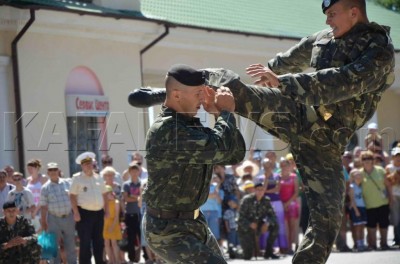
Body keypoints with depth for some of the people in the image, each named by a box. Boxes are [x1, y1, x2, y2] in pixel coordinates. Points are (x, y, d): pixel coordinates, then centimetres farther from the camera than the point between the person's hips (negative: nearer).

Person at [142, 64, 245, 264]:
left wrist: (220, 115, -7)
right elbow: (219, 148, -34)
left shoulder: (192, 125, 5)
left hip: (191, 222, 10)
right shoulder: (165, 130, -27)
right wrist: (226, 112, -17)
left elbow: (234, 155, 3)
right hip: (166, 229, -10)